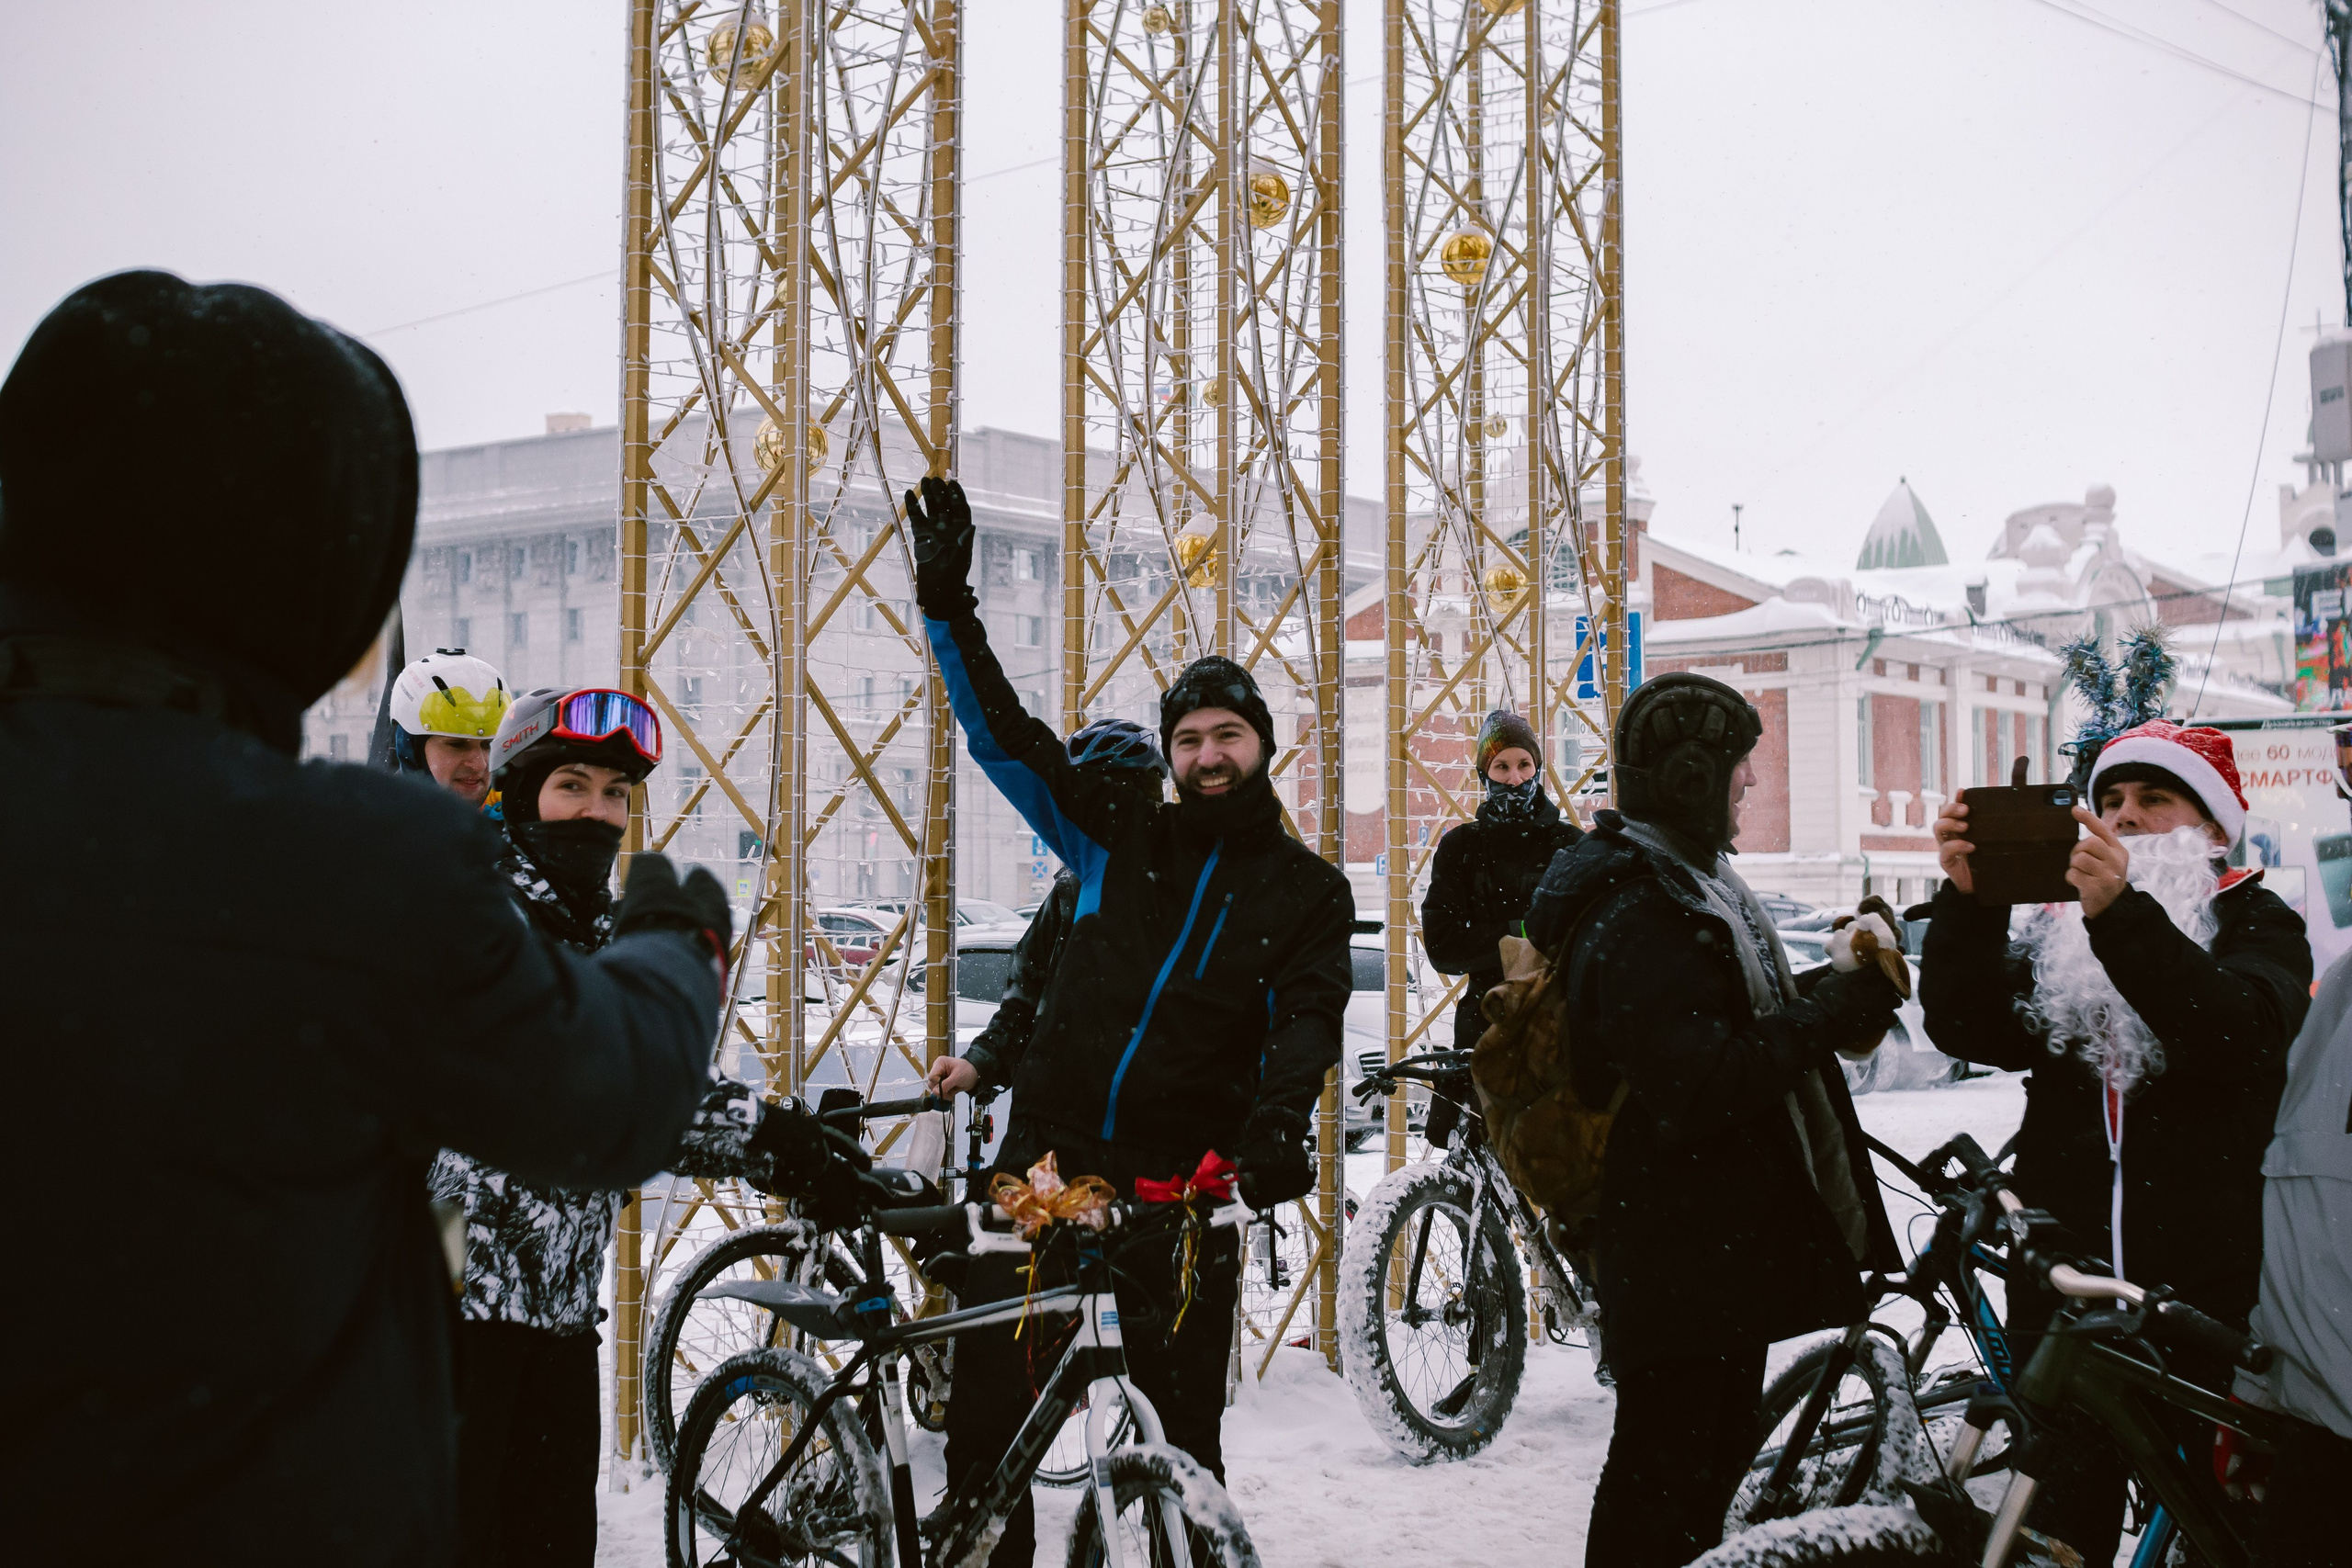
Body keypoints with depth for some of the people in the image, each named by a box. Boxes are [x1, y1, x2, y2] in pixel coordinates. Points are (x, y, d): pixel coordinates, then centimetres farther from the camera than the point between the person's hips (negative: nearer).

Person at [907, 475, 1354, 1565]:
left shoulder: (1310, 892, 7)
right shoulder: (1118, 837, 7)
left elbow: (1309, 1020, -6)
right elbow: (1004, 733, 6)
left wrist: (1277, 1119, -25)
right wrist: (948, 606, -1)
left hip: (1181, 1183, -1)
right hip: (1048, 1147, 1)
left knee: (1181, 1414, 6)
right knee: (989, 1382, 2)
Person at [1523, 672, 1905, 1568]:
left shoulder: (1690, 883, 14)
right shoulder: (1640, 915, -22)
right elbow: (1698, 1087, -30)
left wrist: (1832, 991, 5)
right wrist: (1828, 1012, -21)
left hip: (1727, 1235, 11)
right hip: (1678, 1252, -11)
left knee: (1713, 1459, 21)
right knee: (1664, 1474, -1)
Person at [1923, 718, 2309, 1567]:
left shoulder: (2259, 926, 4)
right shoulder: (2054, 931, 12)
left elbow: (2240, 1033, -19)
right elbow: (1970, 1029, -5)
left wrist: (2122, 915, -33)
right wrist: (1967, 900, -20)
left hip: (2209, 1301, -2)